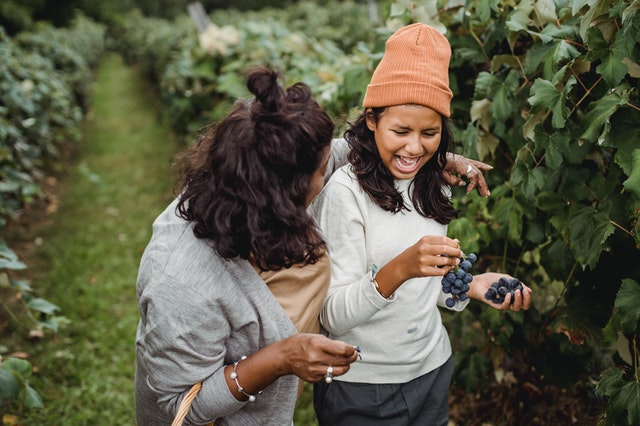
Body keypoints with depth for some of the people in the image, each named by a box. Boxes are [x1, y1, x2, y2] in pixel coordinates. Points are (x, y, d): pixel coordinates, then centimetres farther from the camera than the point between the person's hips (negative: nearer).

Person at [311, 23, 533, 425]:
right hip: (361, 385, -6)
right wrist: (399, 269, -37)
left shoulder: (434, 187, 3)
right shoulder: (343, 191, -19)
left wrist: (470, 286, -6)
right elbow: (333, 317, -22)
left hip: (433, 370, 6)